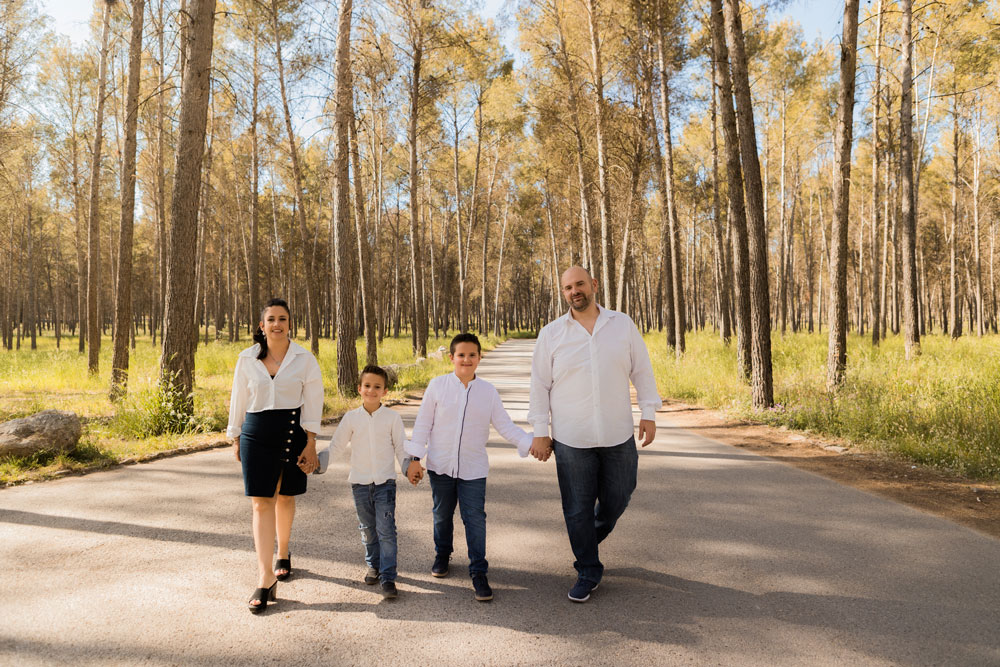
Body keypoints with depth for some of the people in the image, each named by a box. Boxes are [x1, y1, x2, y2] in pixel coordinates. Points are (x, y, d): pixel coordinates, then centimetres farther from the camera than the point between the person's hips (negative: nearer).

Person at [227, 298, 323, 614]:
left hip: (292, 432, 0)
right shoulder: (247, 359, 2)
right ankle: (265, 576, -2)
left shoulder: (304, 359, -2)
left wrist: (310, 443, -7)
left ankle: (283, 553, 38)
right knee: (261, 503, -4)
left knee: (285, 498, 13)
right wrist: (235, 438, 11)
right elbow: (238, 400, 10)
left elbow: (313, 402, -2)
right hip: (256, 434, 1)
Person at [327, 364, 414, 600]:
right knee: (368, 529, 14)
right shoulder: (351, 418, 1)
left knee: (386, 530, -6)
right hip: (360, 482, 2)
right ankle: (374, 566, 34)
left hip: (385, 481, -2)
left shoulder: (392, 417, -2)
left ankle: (388, 578, 0)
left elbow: (401, 448, 3)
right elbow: (336, 446, 5)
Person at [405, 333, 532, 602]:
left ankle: (478, 572, 7)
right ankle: (442, 555, 41)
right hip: (440, 466, 0)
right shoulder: (438, 385, -3)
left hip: (473, 468, 0)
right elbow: (423, 423, 0)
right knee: (442, 514, 16)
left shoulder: (488, 391, 0)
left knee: (475, 517, -4)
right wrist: (415, 458, -2)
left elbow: (505, 426, 2)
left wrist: (531, 442, -12)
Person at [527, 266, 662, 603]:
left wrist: (648, 413, 3)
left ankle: (592, 537, 44)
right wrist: (539, 432, 1)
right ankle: (588, 572, 24)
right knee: (577, 509, 5)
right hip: (571, 439, -1)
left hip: (618, 436, 1)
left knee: (616, 500, 12)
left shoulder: (623, 324, 3)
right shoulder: (551, 333, 1)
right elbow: (539, 385, 3)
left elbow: (641, 371, 8)